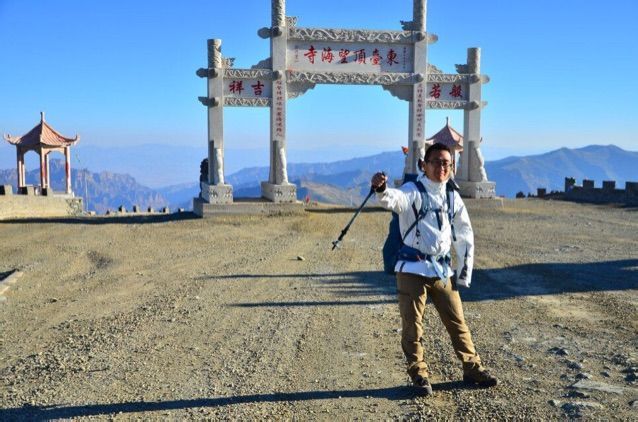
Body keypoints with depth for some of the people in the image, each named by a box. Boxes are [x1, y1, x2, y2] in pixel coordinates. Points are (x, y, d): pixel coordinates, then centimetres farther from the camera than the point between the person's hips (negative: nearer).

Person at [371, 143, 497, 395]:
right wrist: (381, 190, -53)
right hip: (413, 269, -4)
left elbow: (464, 235, 16)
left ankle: (472, 368, 29)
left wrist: (464, 272, 13)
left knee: (457, 321, 13)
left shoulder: (453, 197, 10)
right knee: (412, 326, 3)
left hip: (442, 270, 5)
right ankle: (419, 375, 18)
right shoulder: (413, 191, -5)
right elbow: (395, 200, -30)